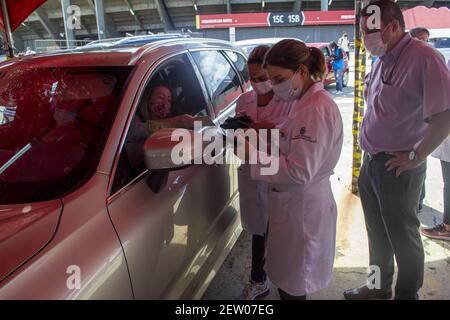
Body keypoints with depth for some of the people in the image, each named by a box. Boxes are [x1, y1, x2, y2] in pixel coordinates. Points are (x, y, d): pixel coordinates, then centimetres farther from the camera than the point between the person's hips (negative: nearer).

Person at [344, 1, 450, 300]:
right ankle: (379, 285, 40)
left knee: (402, 236, 10)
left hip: (398, 167, -8)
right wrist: (371, 156, 12)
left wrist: (416, 156, -18)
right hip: (371, 162, 8)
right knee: (377, 232, 20)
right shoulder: (383, 60, 7)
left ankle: (407, 294, 32)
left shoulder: (423, 58, -18)